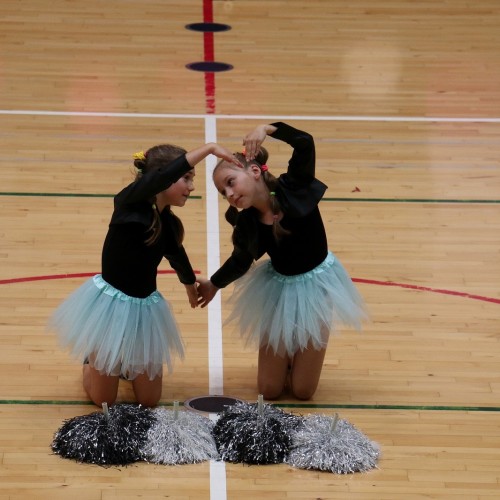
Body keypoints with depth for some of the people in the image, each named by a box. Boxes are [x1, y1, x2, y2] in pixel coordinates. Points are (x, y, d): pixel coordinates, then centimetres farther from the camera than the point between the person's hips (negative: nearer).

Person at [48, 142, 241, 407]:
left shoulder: (169, 223, -2)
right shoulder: (129, 202, -20)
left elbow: (178, 256, 21)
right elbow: (165, 175, -40)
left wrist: (191, 285, 39)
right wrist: (209, 148, -37)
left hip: (144, 309, 5)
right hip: (109, 303, -5)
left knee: (149, 400, 11)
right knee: (103, 400, 10)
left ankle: (127, 364, 41)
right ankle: (92, 359, 41)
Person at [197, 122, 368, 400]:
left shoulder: (293, 189, -21)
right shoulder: (247, 223, -14)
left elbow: (304, 143, -34)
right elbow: (240, 262, 5)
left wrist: (267, 129, -38)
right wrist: (214, 285, 16)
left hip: (315, 284, -2)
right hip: (279, 289, 2)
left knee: (302, 391, 2)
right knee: (269, 390, 6)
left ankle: (300, 353, 34)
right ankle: (287, 354, 36)